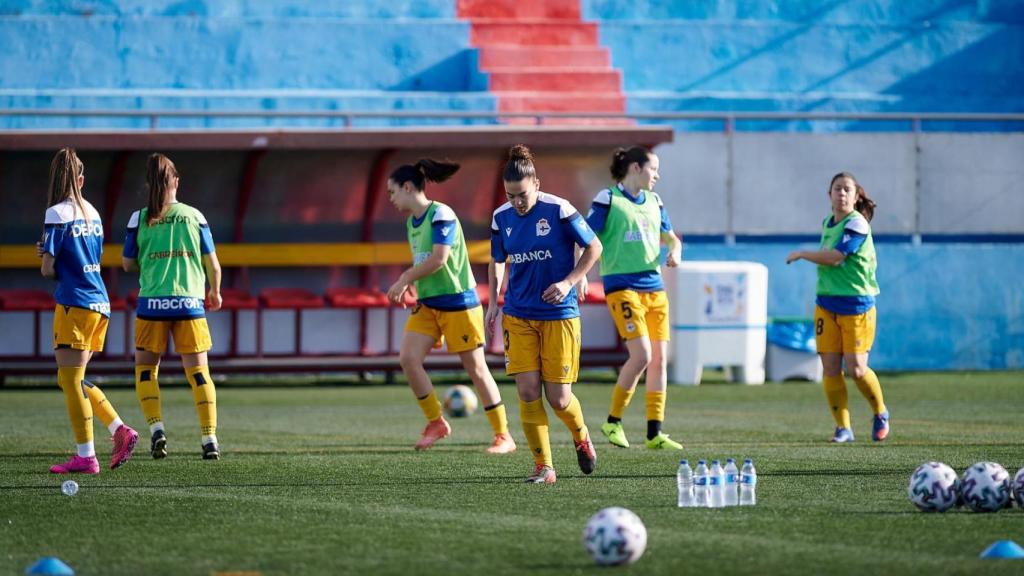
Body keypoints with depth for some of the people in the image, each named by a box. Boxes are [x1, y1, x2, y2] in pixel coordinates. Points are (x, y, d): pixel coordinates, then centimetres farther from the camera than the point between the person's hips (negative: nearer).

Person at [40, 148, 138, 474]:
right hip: (99, 303, 8)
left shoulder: (58, 214, -10)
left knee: (70, 380, -3)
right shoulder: (92, 213, 12)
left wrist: (50, 265, 12)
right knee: (75, 379, 16)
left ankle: (85, 457, -4)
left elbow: (48, 269, -11)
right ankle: (120, 431, 6)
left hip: (75, 304, -8)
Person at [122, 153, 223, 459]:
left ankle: (156, 428, -6)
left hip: (152, 306, -1)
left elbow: (128, 264, 6)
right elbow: (212, 264, 7)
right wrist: (215, 292, 25)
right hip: (190, 303, 1)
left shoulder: (140, 218, 0)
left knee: (145, 368, 12)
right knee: (198, 371, 5)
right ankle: (210, 438, -2)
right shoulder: (194, 216, 3)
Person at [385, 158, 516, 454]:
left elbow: (439, 258, -24)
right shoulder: (412, 222, 11)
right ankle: (436, 423, 5)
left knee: (476, 369, -2)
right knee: (408, 357, -9)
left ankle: (503, 436, 7)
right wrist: (407, 282, 5)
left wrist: (406, 279, -15)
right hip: (427, 305, 8)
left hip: (458, 303, -8)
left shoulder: (441, 215, -15)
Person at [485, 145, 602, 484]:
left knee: (558, 398, -3)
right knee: (527, 391, -9)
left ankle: (581, 436, 30)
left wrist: (569, 282, -13)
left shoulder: (558, 210, -11)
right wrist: (494, 300, 7)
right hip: (518, 316, 3)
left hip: (559, 315, -3)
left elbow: (594, 248, -3)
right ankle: (543, 467, 0)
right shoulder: (501, 218, 2)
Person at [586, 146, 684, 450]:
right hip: (622, 285, -7)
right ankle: (613, 421, 0)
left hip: (654, 286, 7)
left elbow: (668, 236, 27)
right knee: (642, 355, -17)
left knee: (659, 358, 2)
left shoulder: (654, 202, 15)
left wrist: (675, 251, 5)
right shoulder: (608, 199, -4)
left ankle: (655, 434, 8)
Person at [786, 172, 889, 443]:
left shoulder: (857, 224, -13)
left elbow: (834, 257, -20)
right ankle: (843, 428, 6)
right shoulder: (828, 223, 11)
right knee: (830, 367, -2)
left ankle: (880, 413, 19)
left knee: (856, 369, -8)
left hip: (857, 306, -6)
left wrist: (801, 254, -9)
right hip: (827, 305, 6)